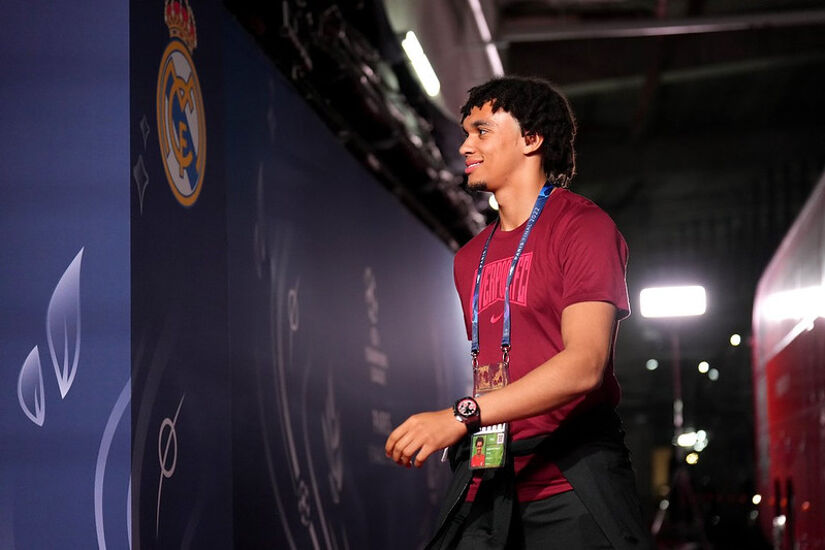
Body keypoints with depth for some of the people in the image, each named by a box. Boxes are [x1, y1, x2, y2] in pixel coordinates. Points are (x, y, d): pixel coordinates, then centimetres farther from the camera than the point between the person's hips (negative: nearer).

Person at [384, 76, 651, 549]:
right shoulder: (470, 260, 19)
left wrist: (463, 416, -23)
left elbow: (585, 364, -16)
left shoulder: (582, 225, -4)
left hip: (573, 475, -5)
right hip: (487, 484, 6)